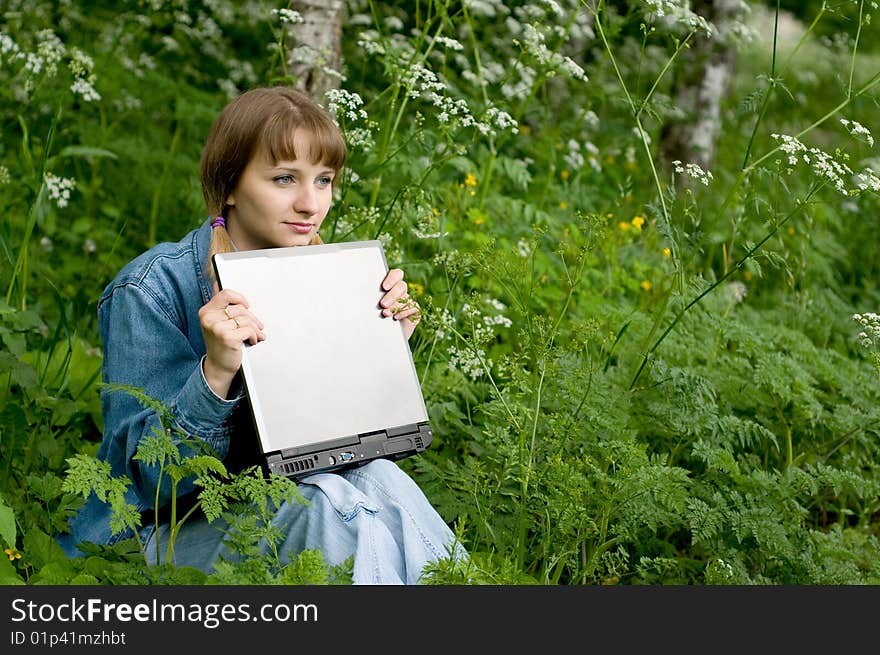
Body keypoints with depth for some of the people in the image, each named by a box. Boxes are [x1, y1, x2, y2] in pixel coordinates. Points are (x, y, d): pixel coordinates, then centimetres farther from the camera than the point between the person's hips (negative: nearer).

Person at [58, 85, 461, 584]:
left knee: (378, 479, -24)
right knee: (329, 503, -29)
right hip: (156, 538, -5)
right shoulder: (151, 289, -16)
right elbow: (149, 475, -20)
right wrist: (216, 372, -34)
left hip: (272, 506, 5)